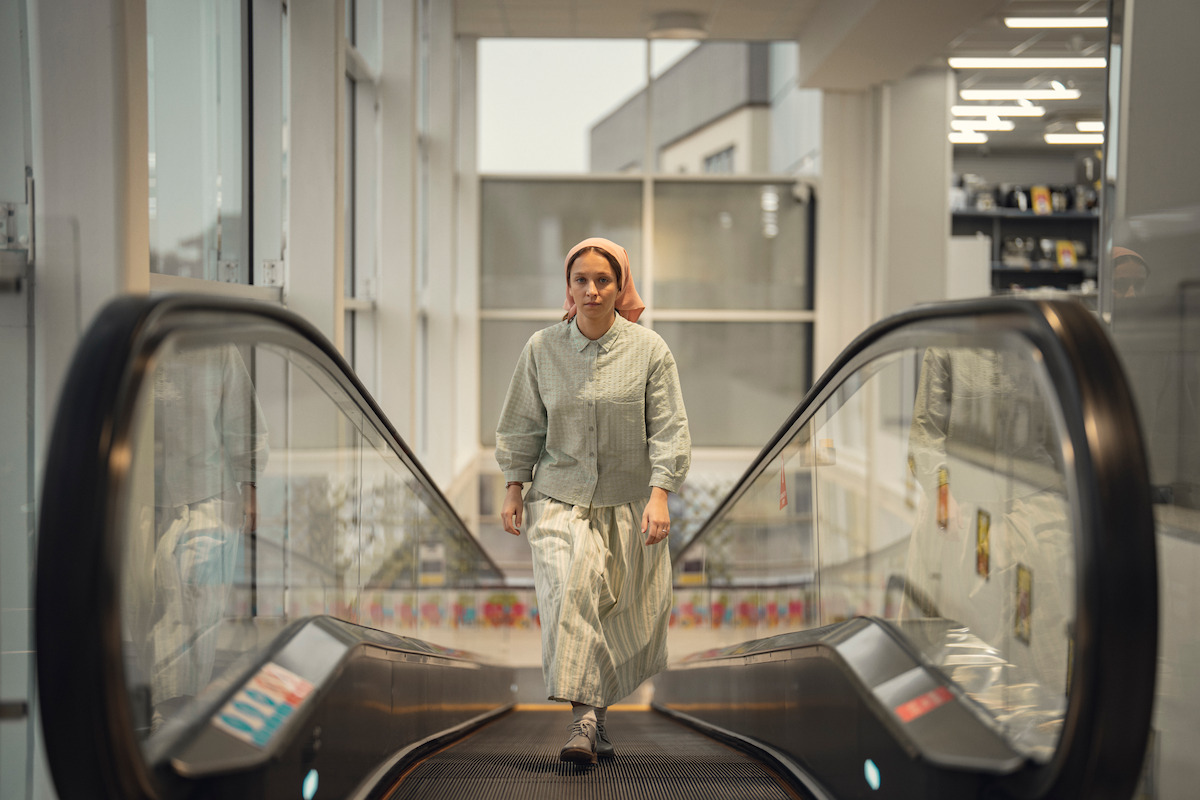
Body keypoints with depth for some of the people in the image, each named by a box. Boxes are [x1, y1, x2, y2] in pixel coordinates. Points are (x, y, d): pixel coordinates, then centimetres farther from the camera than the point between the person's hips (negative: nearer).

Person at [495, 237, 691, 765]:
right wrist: (514, 489, 6)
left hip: (628, 502, 1)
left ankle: (597, 705, 31)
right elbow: (521, 424, 9)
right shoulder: (542, 348, 0)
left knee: (623, 612, 7)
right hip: (560, 497, 0)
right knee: (571, 589, -21)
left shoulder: (649, 350, -4)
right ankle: (585, 718, -19)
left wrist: (659, 493, -14)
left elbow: (668, 428, -5)